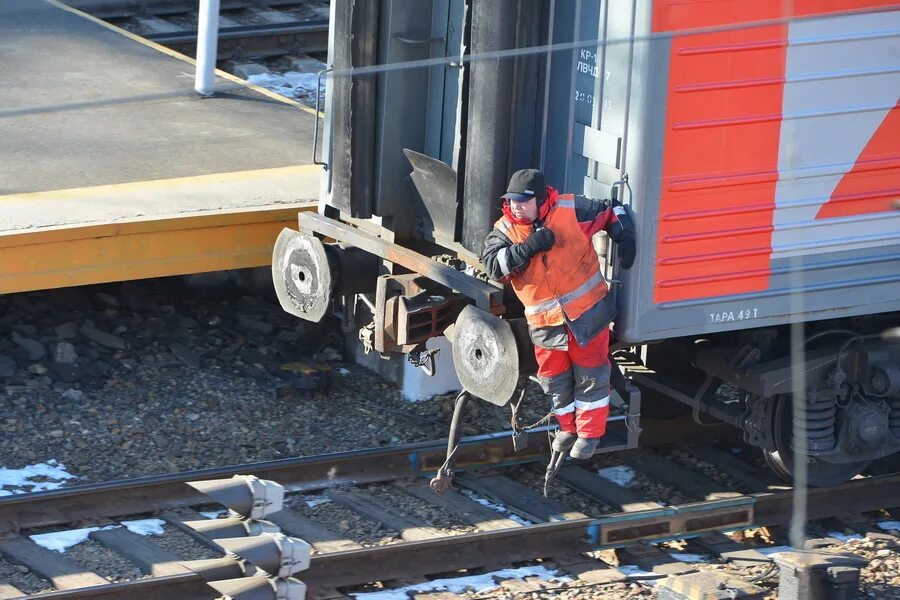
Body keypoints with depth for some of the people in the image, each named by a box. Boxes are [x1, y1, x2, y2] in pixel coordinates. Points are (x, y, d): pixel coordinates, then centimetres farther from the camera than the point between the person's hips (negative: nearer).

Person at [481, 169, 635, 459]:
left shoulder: (571, 210, -10)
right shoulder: (505, 230, -4)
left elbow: (611, 211, 5)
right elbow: (493, 265, -19)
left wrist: (625, 238, -8)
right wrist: (528, 248, -27)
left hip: (588, 312, -3)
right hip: (546, 322, 3)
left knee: (590, 374, 6)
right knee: (554, 378, 14)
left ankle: (590, 432, 22)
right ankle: (568, 427, 35)